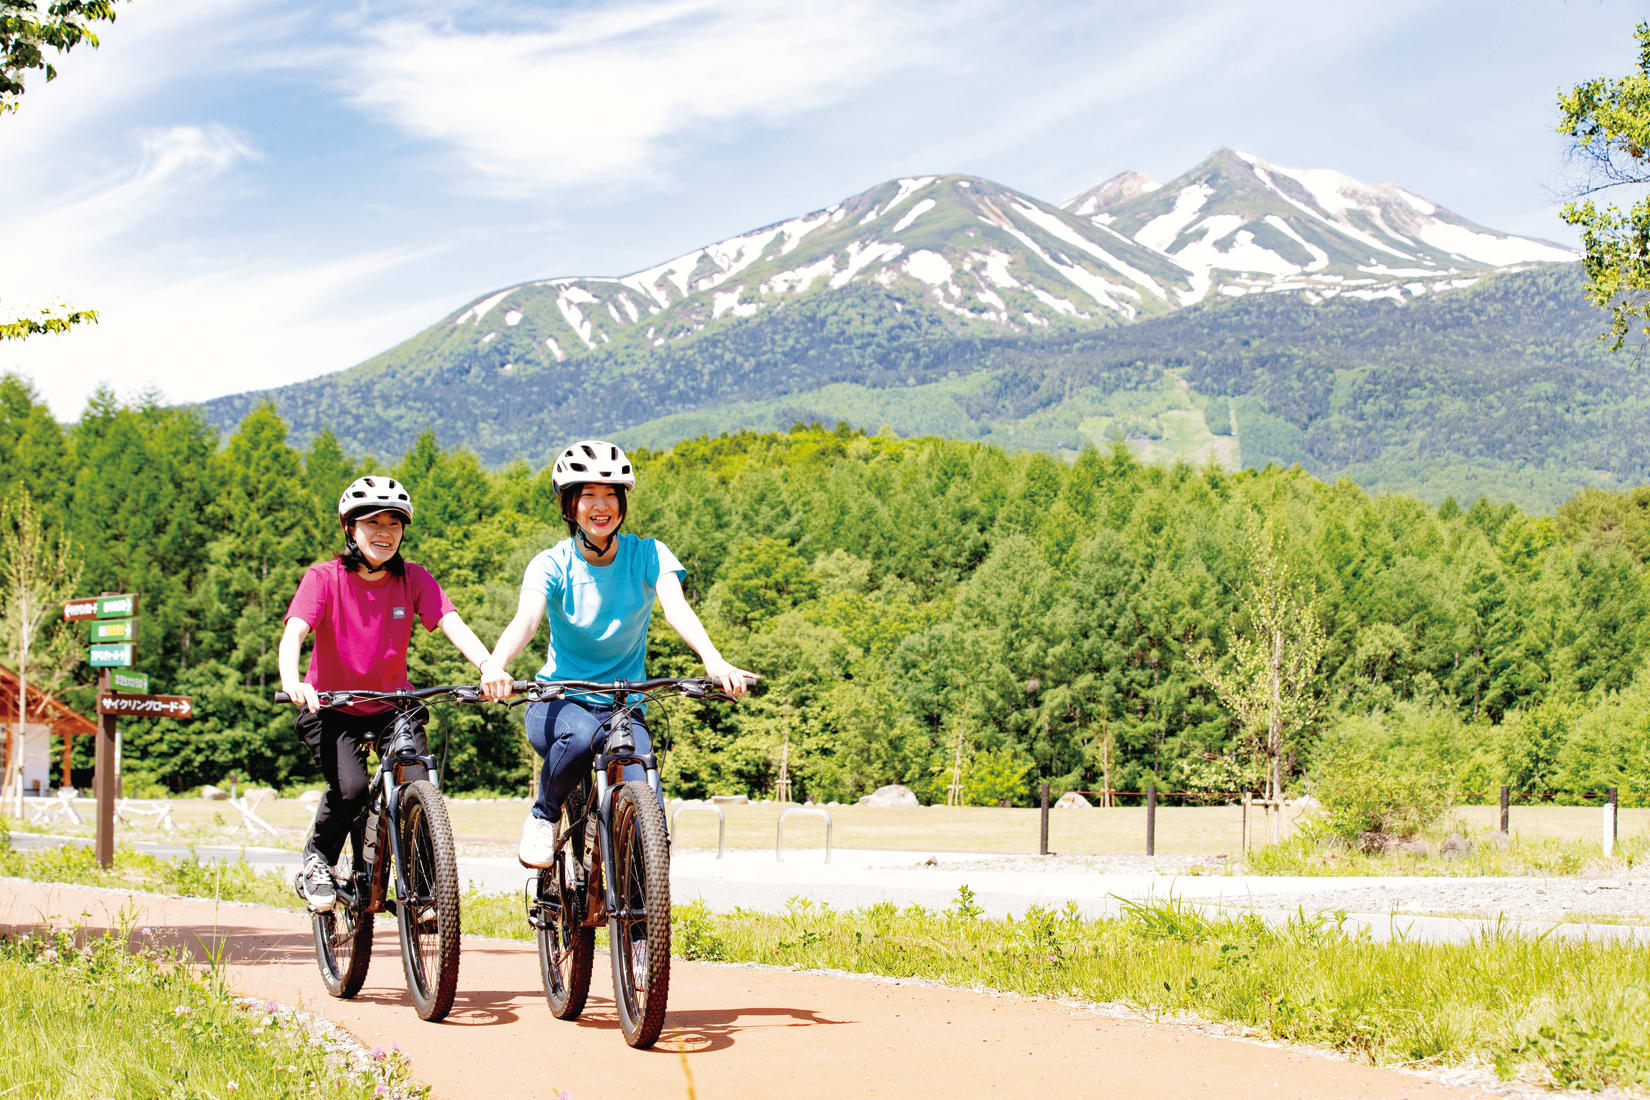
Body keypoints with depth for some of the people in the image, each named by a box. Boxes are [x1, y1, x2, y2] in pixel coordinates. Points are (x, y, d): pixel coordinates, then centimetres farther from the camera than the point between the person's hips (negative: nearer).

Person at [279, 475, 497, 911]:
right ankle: (316, 861, 4)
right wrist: (292, 683, -47)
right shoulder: (324, 578, -13)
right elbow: (293, 633, -26)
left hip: (392, 705, 2)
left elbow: (454, 626, -19)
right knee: (350, 787, -26)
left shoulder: (414, 580, -6)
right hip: (331, 708, -2)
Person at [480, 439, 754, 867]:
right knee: (582, 736, -38)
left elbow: (677, 609, -22)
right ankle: (543, 816, -8)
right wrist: (494, 665, -49)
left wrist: (714, 662, -43)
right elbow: (525, 620, -25)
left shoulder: (647, 555, -4)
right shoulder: (552, 565, -7)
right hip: (558, 703, -1)